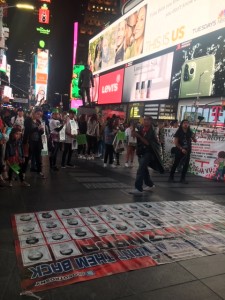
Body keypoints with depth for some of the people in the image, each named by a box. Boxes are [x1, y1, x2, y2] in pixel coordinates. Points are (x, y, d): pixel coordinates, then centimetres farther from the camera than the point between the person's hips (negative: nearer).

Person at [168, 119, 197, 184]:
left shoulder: (190, 132, 4)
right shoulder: (178, 132, -7)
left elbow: (195, 141, 8)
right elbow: (176, 142, -10)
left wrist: (193, 137, -14)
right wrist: (181, 149, -18)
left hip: (187, 151, 4)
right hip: (179, 151, -4)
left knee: (186, 165, 3)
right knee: (176, 164, 0)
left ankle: (182, 178, 13)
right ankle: (171, 177, 9)